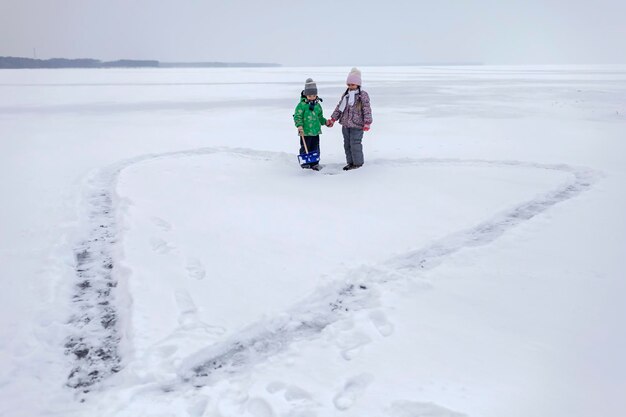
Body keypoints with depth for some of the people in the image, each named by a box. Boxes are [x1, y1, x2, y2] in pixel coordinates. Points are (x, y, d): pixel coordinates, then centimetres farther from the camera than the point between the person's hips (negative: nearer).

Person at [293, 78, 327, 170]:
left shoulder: (317, 105, 11)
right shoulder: (302, 105, -9)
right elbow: (297, 116, -12)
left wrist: (325, 121, 6)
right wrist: (299, 125, -24)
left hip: (316, 131, 6)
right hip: (305, 132, -5)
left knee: (315, 148, 11)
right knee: (305, 148, 1)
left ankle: (314, 163, 21)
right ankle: (305, 162, 14)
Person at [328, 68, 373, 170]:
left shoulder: (363, 95, -7)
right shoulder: (345, 95, 11)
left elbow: (367, 110, -11)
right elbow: (339, 107, 16)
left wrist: (367, 123, -17)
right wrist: (333, 119, 11)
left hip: (357, 125, -7)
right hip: (345, 124, 7)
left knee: (355, 144, -6)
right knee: (347, 144, 12)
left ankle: (358, 163, 8)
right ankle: (350, 162, 23)